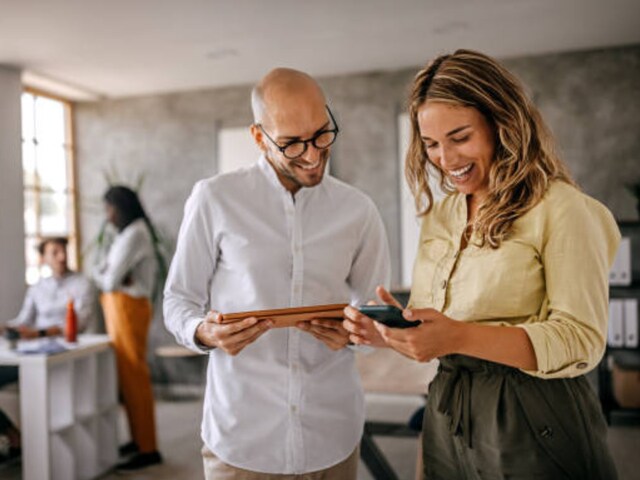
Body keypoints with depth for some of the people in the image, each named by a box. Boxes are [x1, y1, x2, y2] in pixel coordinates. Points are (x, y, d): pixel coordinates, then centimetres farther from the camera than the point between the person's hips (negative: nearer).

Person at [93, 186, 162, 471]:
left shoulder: (135, 234, -14)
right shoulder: (126, 233, 17)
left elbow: (111, 280, -18)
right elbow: (99, 273, 11)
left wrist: (108, 277, 3)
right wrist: (109, 275, -9)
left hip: (128, 307, -9)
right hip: (118, 307, 9)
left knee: (134, 376, -6)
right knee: (126, 375, 12)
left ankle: (148, 449, 0)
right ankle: (138, 438, 22)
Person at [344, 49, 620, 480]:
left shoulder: (560, 208, -11)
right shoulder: (438, 216, 8)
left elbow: (582, 340, -17)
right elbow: (431, 334, 11)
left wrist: (460, 336, -29)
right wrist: (389, 331, -11)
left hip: (534, 428, -6)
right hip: (448, 421, 6)